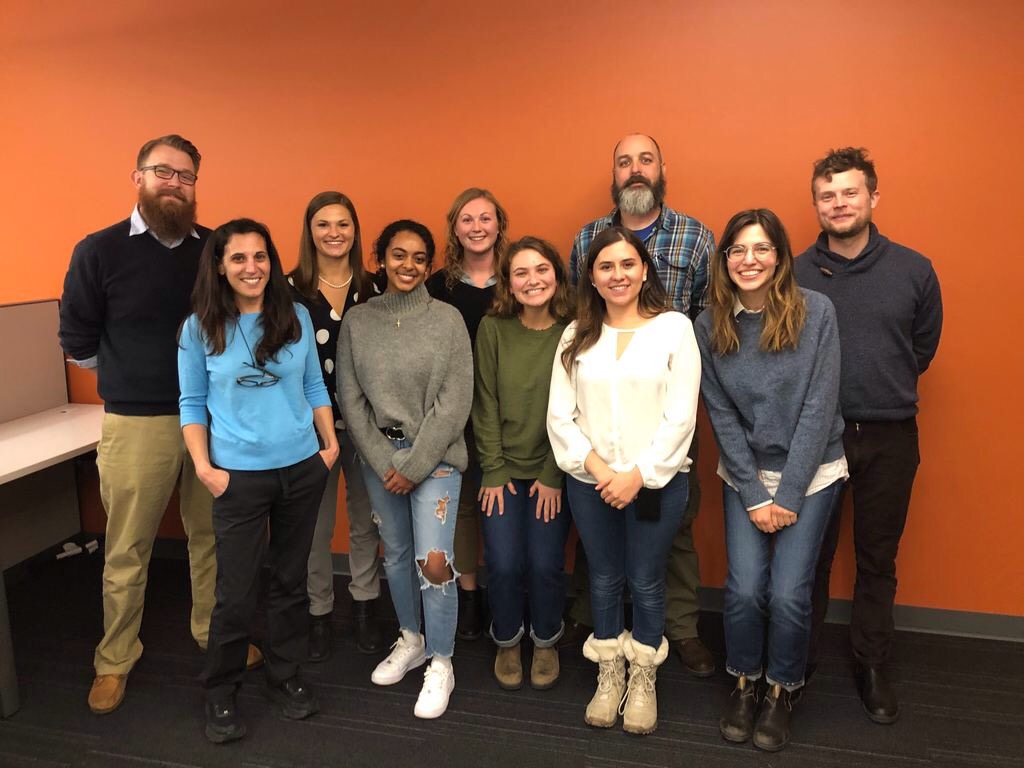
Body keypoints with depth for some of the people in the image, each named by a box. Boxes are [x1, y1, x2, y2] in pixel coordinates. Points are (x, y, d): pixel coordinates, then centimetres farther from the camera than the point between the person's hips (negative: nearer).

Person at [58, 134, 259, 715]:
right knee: (127, 551, 9)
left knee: (213, 537, 14)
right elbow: (78, 340, 3)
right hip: (137, 423, -2)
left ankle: (215, 633, 34)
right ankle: (115, 661, 27)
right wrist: (132, 378, 9)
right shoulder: (99, 251, -4)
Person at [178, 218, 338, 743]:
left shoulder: (297, 317, 2)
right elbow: (192, 403, 0)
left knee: (291, 580, 14)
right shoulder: (200, 328, -3)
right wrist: (203, 466, -8)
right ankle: (220, 694, 26)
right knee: (236, 593, 3)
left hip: (302, 469, 3)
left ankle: (285, 677, 33)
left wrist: (330, 444, 4)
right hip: (239, 476, -2)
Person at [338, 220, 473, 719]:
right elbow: (350, 399, 1)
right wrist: (383, 462, -6)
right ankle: (409, 640, 37)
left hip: (434, 455, -3)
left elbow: (455, 402, -9)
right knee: (396, 554, 14)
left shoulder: (447, 319, -6)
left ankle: (440, 664, 12)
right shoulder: (356, 321, 2)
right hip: (379, 456, 3)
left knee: (434, 561, -9)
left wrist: (413, 465, -12)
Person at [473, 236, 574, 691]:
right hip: (503, 469, 1)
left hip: (551, 471, -1)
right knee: (503, 565, -2)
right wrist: (493, 472, -5)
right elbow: (485, 404, -2)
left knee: (545, 565, -2)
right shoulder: (492, 329, -4)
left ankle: (546, 641, 28)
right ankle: (507, 642, 27)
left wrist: (554, 476, -9)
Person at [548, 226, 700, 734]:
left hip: (655, 480, -2)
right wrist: (597, 469, -11)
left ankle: (643, 679, 31)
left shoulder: (674, 327, -3)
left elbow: (680, 416, -9)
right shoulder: (577, 335, 6)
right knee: (604, 579, 14)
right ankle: (608, 675, 33)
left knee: (646, 582, 9)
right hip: (589, 481, 3)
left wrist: (637, 475, -13)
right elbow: (560, 414, 0)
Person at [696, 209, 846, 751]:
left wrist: (789, 493, -12)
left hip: (811, 472, -1)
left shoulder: (816, 311, -10)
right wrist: (754, 496, -7)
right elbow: (721, 416, -3)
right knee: (744, 588, -6)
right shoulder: (710, 326, -4)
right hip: (745, 475, 2)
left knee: (788, 591, -6)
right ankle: (743, 684, 22)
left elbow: (819, 405, -11)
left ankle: (782, 691, 22)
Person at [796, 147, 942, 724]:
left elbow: (922, 350, 9)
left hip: (890, 438, 1)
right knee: (811, 554, 11)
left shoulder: (914, 271, -1)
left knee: (878, 558, 14)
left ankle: (873, 667, 31)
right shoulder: (795, 274, -4)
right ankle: (800, 660, 29)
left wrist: (882, 391, 6)